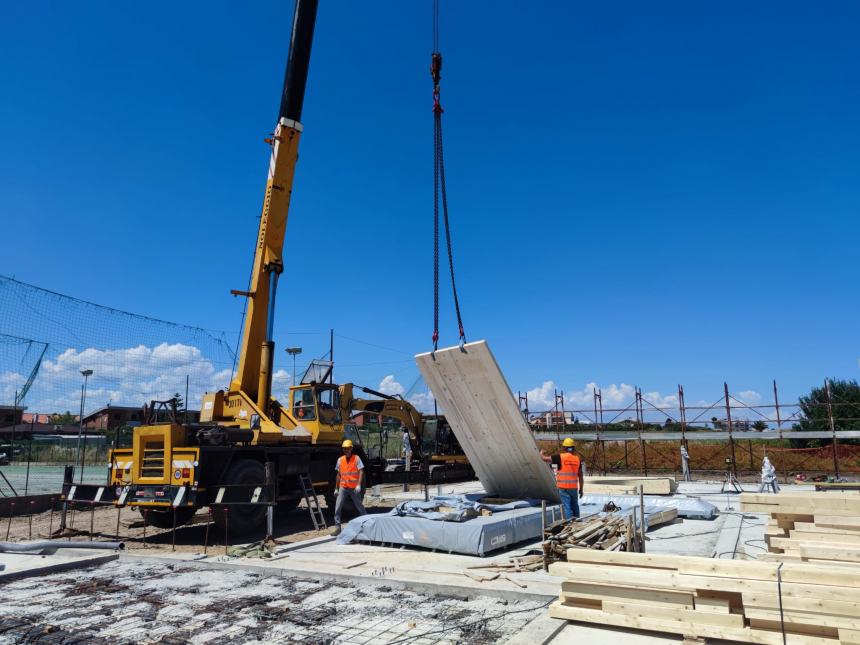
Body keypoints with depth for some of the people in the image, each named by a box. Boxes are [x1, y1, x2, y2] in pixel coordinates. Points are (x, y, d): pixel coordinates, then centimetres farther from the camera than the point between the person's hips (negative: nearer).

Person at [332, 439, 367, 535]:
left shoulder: (356, 458, -3)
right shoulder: (340, 460, 8)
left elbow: (361, 472, -8)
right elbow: (338, 475, 14)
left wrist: (359, 485, -18)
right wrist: (336, 488, 12)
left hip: (354, 488, -3)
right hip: (343, 487, 3)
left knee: (359, 506, 8)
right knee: (338, 507, -7)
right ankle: (337, 527, -1)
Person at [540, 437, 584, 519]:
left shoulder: (560, 457, -8)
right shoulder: (577, 458, 3)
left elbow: (545, 459, -6)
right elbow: (580, 475, 6)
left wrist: (542, 453, 16)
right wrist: (581, 489, 14)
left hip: (563, 487, -4)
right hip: (574, 487, 4)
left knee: (567, 507, -2)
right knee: (575, 506, 19)